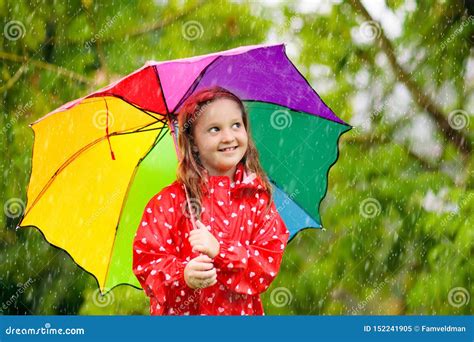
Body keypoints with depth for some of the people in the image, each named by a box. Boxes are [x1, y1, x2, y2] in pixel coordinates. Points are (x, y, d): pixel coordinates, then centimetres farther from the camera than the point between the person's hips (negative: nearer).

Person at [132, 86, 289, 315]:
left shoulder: (258, 199, -2)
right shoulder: (170, 201, -8)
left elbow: (270, 263, -9)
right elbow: (147, 262, -12)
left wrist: (220, 251, -23)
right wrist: (184, 275, -30)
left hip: (243, 312, 2)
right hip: (181, 312, -2)